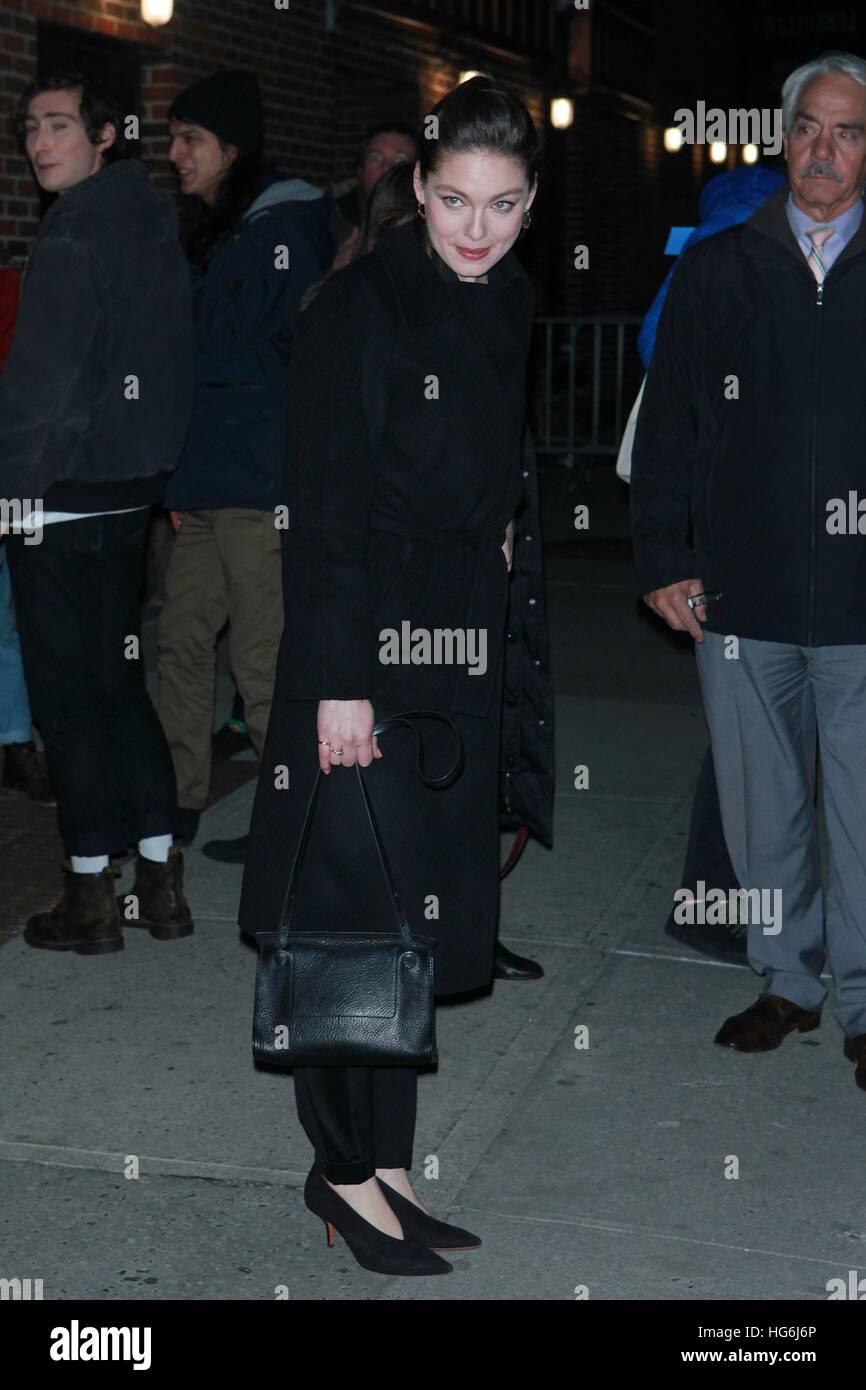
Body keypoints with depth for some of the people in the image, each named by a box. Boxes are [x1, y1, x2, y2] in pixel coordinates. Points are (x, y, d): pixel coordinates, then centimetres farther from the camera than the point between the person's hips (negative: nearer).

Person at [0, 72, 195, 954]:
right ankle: (160, 881, 18)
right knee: (119, 681, 14)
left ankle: (91, 897, 7)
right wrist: (150, 463, 17)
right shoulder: (151, 220, 12)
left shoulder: (75, 229, -13)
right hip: (129, 488, 8)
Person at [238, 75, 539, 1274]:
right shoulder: (360, 305, -12)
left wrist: (504, 648, 11)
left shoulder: (517, 311, 9)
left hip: (465, 646, 7)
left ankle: (385, 1163, 24)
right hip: (363, 641, -7)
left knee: (429, 915, 11)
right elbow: (322, 507, -15)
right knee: (360, 904, 0)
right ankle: (346, 1166, 16)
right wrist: (340, 680, -19)